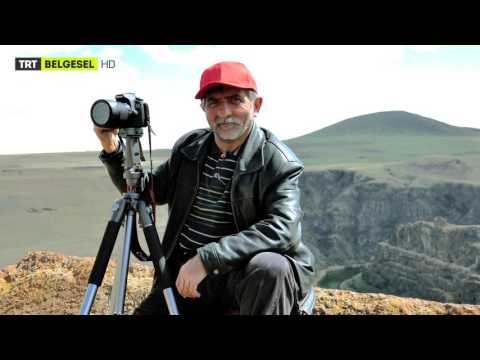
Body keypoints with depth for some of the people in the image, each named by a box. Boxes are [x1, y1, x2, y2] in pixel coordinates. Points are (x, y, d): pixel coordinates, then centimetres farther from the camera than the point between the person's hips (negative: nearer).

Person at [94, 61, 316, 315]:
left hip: (246, 274, -5)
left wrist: (206, 258, -31)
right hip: (185, 275, 6)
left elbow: (283, 228, -25)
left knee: (269, 269, -35)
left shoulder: (279, 162, -12)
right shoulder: (188, 147, 5)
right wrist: (112, 150, -3)